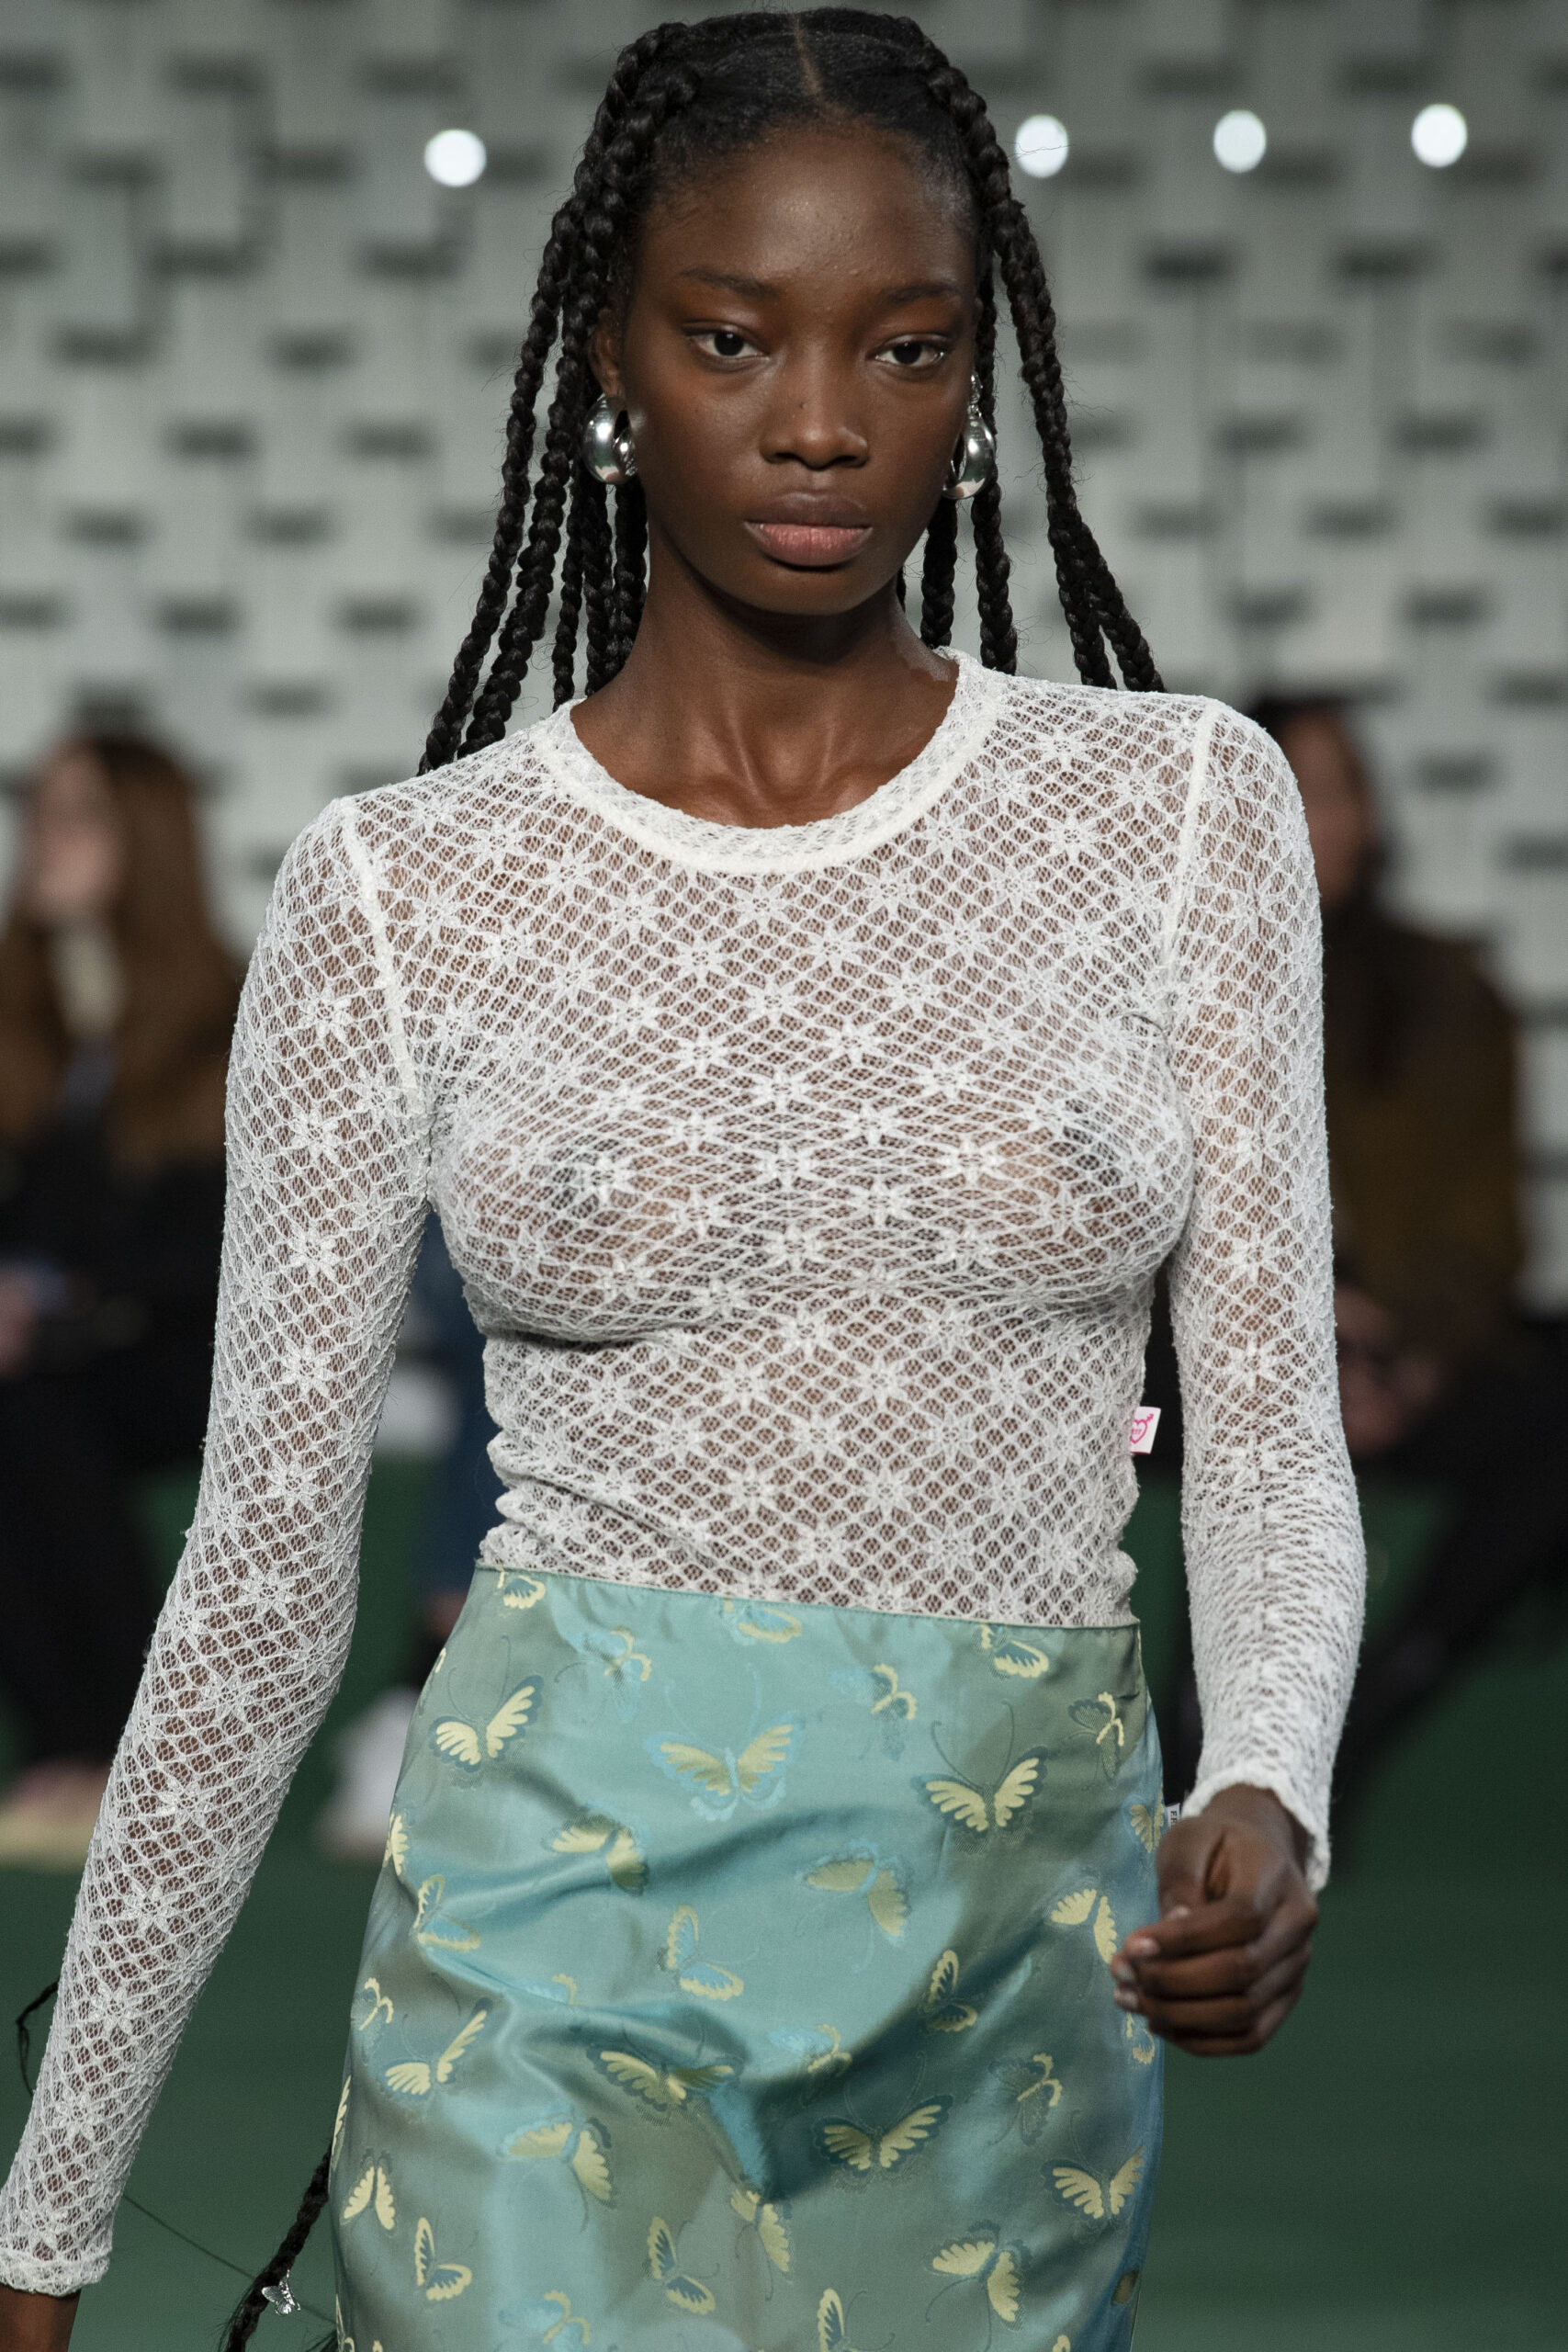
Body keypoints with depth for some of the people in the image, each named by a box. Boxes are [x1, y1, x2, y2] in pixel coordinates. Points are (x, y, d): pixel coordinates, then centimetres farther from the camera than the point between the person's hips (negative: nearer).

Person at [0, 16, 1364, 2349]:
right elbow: (264, 1570, 4)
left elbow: (1271, 1433, 1)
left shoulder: (1176, 806, 3)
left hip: (1021, 1977, 2)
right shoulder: (406, 890, 0)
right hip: (559, 1931, -1)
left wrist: (1265, 1799, -21)